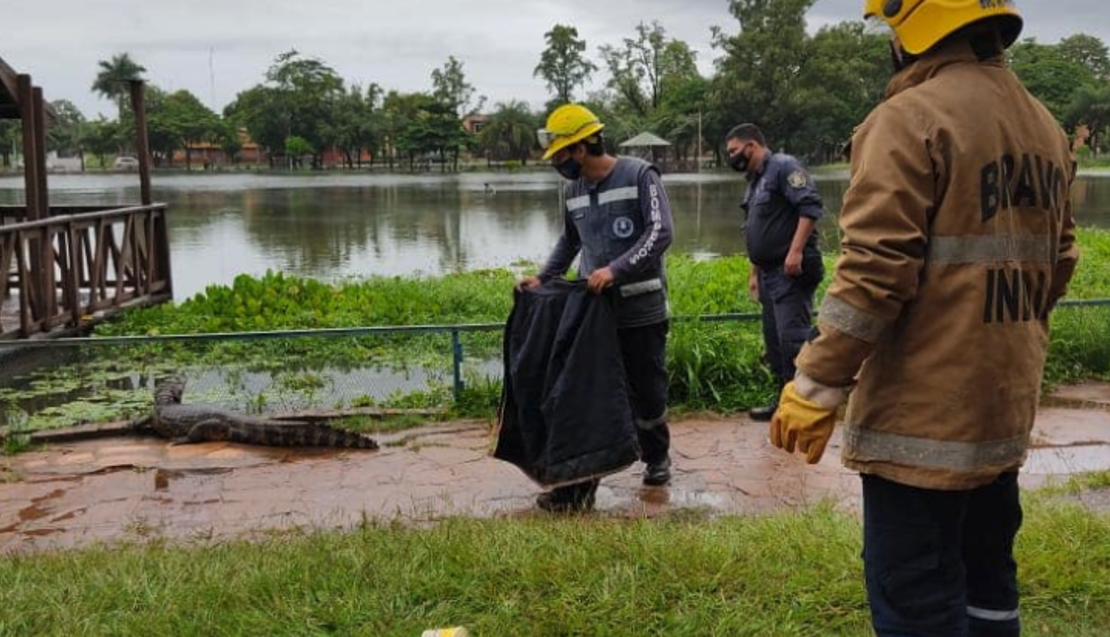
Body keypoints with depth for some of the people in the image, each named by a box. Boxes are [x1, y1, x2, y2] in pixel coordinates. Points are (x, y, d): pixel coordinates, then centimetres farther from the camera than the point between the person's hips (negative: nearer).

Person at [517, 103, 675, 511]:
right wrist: (543, 277, 14)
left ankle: (656, 458, 35)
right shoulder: (574, 190, 10)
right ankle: (579, 483, 1)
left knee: (647, 393, 9)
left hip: (642, 309, -5)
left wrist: (616, 270, -25)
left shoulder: (639, 175, -9)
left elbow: (660, 233, -17)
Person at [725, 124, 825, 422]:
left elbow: (811, 206, -20)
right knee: (774, 341, 12)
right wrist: (754, 273, 24)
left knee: (792, 339, -14)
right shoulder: (755, 181, 21)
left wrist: (796, 251, -25)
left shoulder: (783, 167, -8)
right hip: (771, 273, 10)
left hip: (792, 272, -10)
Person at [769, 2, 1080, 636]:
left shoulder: (912, 118, -15)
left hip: (923, 415, -8)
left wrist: (815, 388, -16)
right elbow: (1058, 263, 17)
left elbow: (875, 272, -22)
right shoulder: (1045, 126, 11)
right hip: (1007, 408, 9)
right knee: (986, 574, 21)